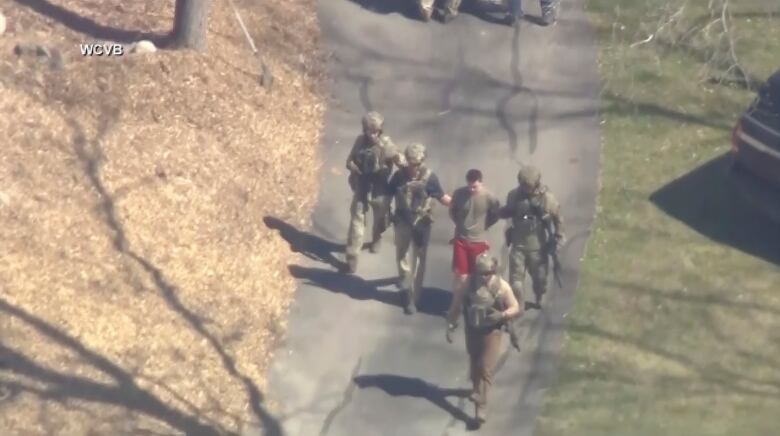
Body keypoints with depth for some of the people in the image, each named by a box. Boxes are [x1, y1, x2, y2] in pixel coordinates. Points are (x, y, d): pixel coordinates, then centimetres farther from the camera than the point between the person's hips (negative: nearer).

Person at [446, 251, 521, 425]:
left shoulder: (502, 286, -16)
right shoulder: (467, 284, -12)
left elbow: (516, 308, -10)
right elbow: (456, 305, -2)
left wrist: (502, 315, -29)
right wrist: (450, 326, -3)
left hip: (491, 332, -3)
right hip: (472, 330, 3)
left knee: (486, 369, -8)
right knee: (474, 365, 22)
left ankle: (480, 407, -8)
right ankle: (477, 389, 51)